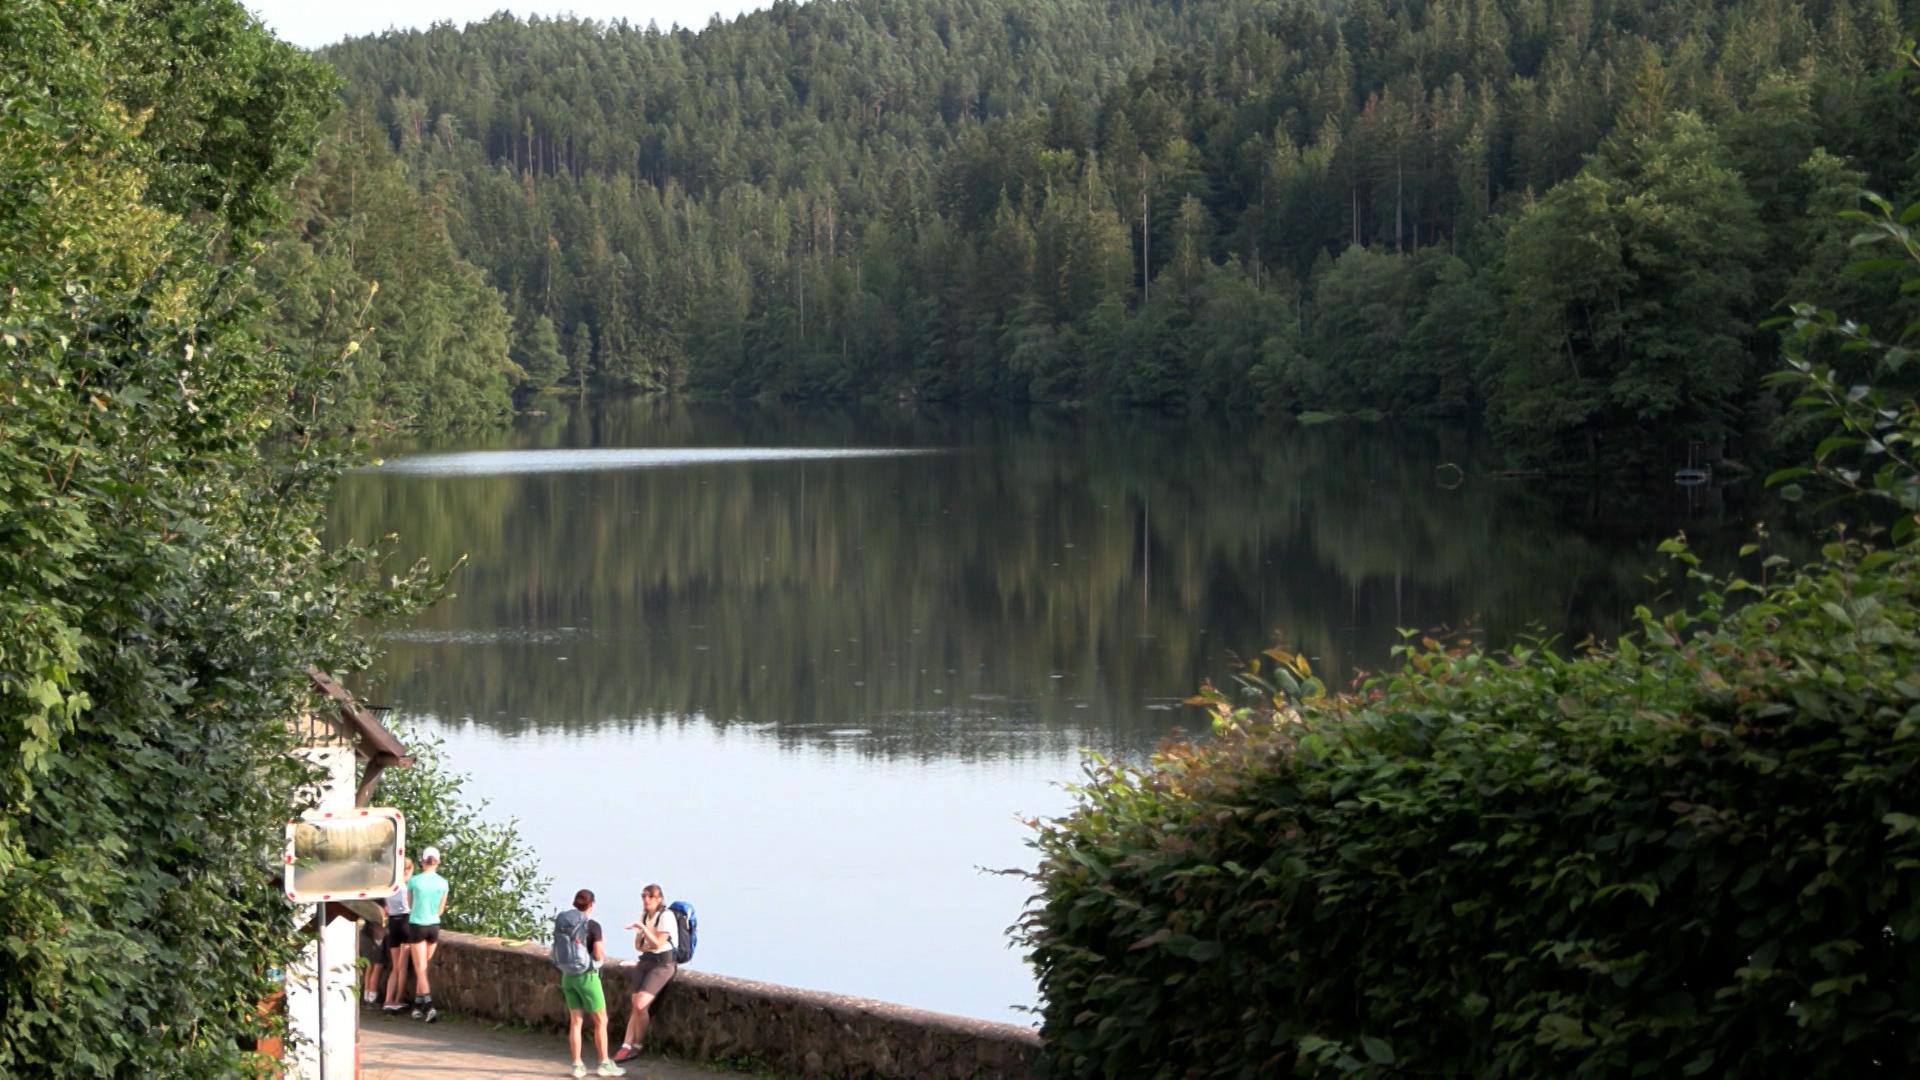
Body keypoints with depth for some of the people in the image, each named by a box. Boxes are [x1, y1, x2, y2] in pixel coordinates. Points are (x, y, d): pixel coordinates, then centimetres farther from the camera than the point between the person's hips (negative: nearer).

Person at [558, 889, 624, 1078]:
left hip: (568, 976, 6)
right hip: (587, 977, -6)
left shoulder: (564, 925, 3)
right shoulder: (593, 926, -14)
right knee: (601, 1021, 6)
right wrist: (602, 944, 4)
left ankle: (577, 1065, 10)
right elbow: (598, 956, -16)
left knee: (575, 1021, 10)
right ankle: (604, 1063, 9)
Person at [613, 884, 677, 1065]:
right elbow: (638, 945, 16)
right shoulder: (644, 916, 12)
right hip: (645, 961, 7)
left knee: (640, 1005, -17)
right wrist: (639, 935, -5)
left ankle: (635, 1046, -2)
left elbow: (657, 943, -18)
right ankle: (627, 1046, -11)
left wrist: (642, 927, -26)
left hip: (663, 963, -7)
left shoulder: (666, 916, -11)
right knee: (636, 1005, -8)